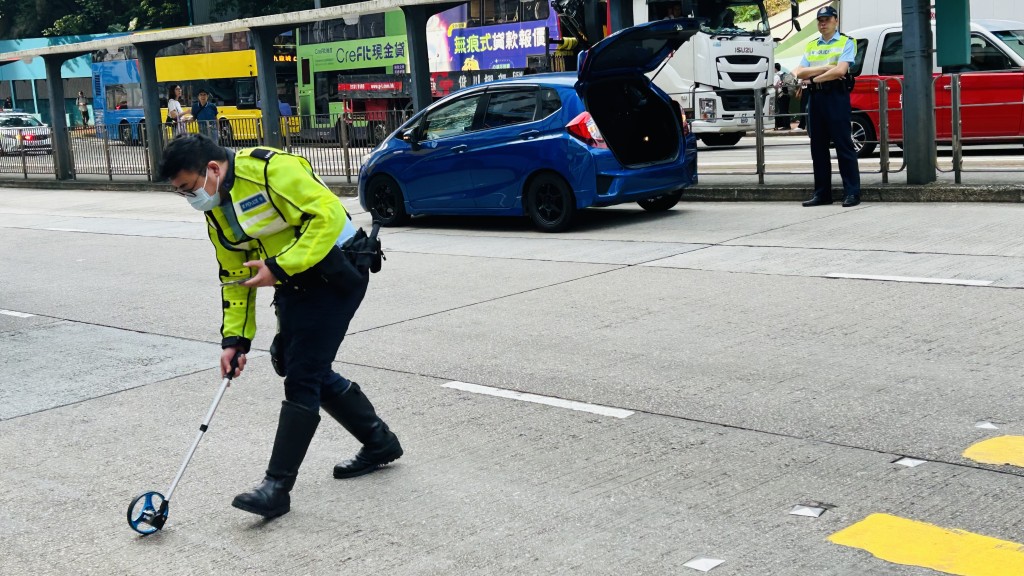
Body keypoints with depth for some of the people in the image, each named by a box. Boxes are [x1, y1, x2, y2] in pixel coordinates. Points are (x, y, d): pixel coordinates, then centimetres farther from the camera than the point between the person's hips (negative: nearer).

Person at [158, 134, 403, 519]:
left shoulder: (270, 169, -21)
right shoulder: (215, 211, 7)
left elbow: (328, 215, -27)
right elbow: (235, 277, 12)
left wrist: (279, 268, -26)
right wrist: (235, 337, 5)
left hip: (335, 274, -9)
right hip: (293, 285, 9)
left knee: (301, 379, -9)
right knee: (310, 373, 14)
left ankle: (277, 486, -4)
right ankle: (380, 443, 32)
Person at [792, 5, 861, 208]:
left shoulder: (846, 43, 3)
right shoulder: (811, 46, 18)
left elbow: (840, 70, -12)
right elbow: (800, 72, 3)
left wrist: (814, 77, -5)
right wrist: (826, 68, -7)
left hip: (836, 96, -6)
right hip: (815, 97, 6)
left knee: (844, 145, -6)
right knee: (818, 147, 7)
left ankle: (852, 192, -6)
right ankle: (822, 193, 12)